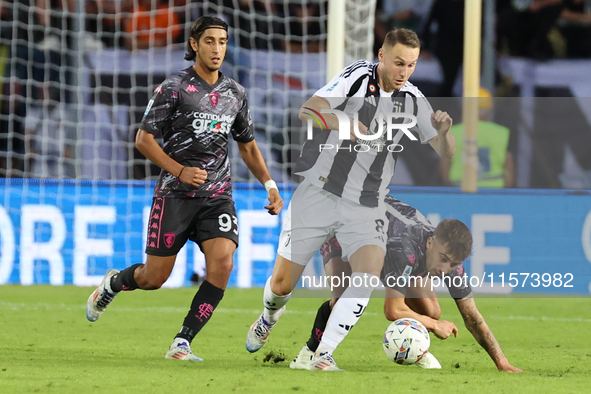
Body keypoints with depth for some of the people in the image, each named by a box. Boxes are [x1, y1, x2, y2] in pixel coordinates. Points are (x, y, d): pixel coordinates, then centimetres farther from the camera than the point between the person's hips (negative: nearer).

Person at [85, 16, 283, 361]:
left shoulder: (235, 93, 9)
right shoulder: (174, 88, -7)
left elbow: (248, 146, 21)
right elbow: (144, 139, -6)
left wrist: (270, 185, 9)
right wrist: (179, 170, -17)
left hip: (218, 196, 4)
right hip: (175, 194, -3)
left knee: (222, 263, -20)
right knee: (154, 279, 1)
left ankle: (182, 344, -13)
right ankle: (111, 285, 37)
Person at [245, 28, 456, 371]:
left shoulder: (413, 100, 2)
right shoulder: (357, 77, -11)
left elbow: (446, 153, 2)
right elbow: (307, 111, -24)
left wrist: (444, 132, -21)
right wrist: (341, 123, -43)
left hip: (366, 207, 3)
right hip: (319, 193, -3)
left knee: (369, 275, -22)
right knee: (282, 283, 3)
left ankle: (323, 355, -17)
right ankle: (269, 318, 39)